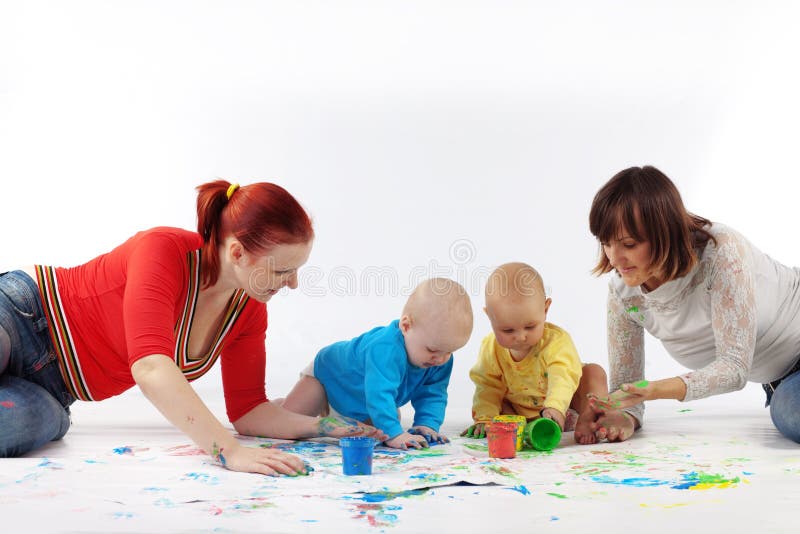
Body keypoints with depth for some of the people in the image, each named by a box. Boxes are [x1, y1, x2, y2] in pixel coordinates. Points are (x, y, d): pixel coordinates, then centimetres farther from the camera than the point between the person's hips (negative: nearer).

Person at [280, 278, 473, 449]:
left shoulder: (442, 358, -23)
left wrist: (427, 424, -30)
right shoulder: (384, 349, -48)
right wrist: (393, 434, -58)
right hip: (329, 373, -7)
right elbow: (379, 394, -53)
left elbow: (432, 393, -15)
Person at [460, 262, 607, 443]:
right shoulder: (490, 348, -17)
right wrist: (484, 418, -26)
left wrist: (555, 407, -60)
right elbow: (488, 387, -10)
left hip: (564, 407, -3)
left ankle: (588, 422, -27)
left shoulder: (557, 340, -27)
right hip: (519, 412, 3)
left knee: (593, 372, -20)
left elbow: (562, 378, -42)